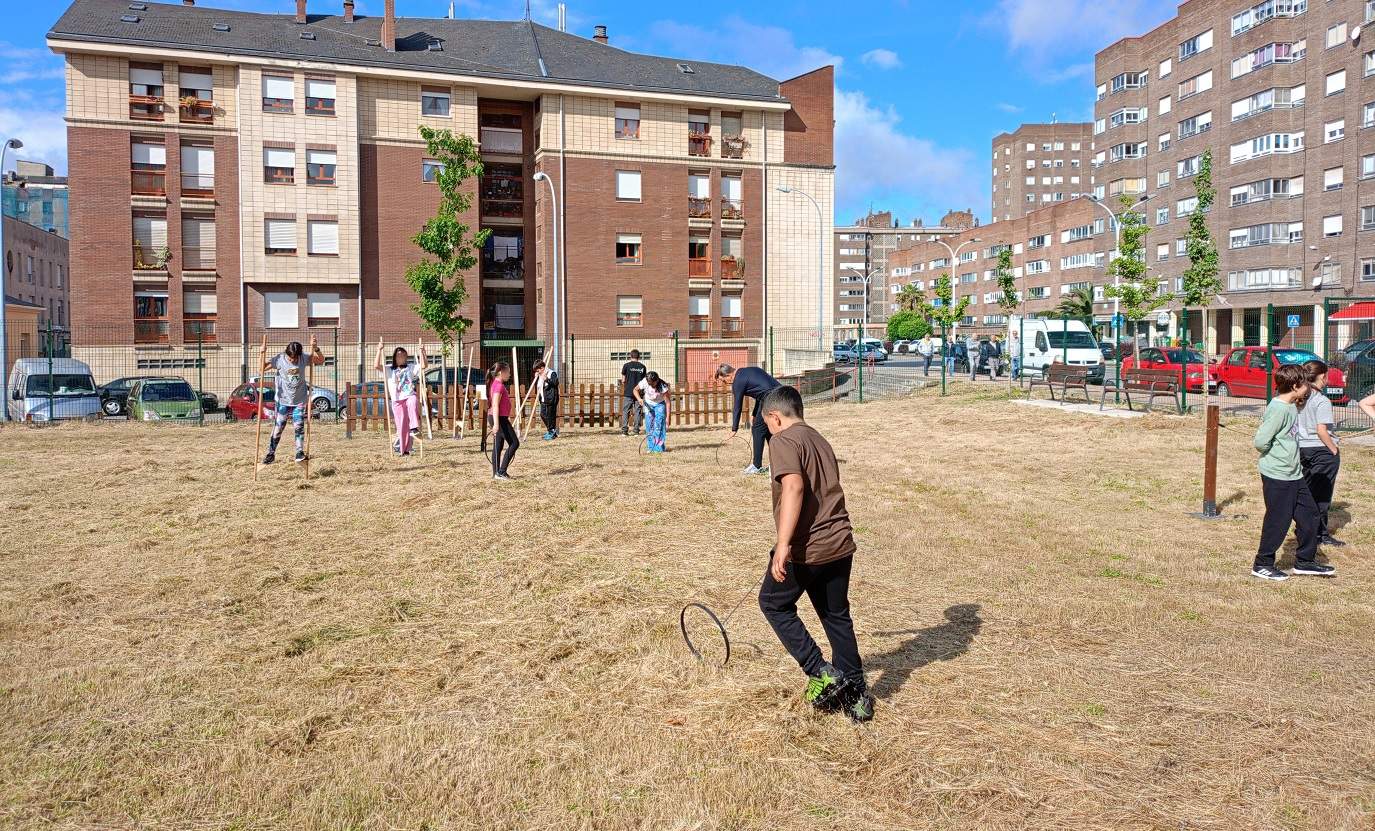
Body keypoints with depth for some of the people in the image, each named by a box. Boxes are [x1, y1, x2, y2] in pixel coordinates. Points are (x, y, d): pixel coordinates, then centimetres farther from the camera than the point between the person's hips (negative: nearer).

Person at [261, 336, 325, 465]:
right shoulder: (279, 359, -11)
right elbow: (263, 368, -5)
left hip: (300, 400, 1)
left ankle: (300, 452, 3)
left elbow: (321, 360, -4)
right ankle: (271, 453, 14)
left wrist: (316, 348, -20)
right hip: (283, 400, -1)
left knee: (299, 426, -3)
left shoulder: (304, 358, -6)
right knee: (278, 427, 2)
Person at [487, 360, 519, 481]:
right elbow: (495, 406, -23)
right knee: (514, 443, -5)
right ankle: (501, 472, -6)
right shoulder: (499, 385, -15)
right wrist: (496, 424, -29)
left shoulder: (495, 384, 16)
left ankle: (496, 473, 15)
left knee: (498, 446, 11)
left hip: (500, 418, 10)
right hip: (500, 418, -10)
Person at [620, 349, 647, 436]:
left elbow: (623, 380, -1)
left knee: (625, 411, 4)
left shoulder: (626, 365, -2)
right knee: (637, 412, 6)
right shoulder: (642, 367, 4)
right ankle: (636, 430, 3)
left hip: (628, 393, -2)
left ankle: (624, 430, -2)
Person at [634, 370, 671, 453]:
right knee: (649, 425, -4)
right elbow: (635, 390, -5)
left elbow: (667, 402, -26)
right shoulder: (644, 383, -25)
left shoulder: (663, 386, -31)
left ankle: (658, 447, -10)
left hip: (660, 404, -2)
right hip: (648, 404, 3)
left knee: (659, 425, -14)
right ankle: (650, 447, 4)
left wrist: (667, 417, -28)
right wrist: (639, 399, -24)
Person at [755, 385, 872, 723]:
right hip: (840, 543, 8)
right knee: (837, 617, 19)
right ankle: (856, 694, 25)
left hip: (805, 549, -8)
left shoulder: (785, 441, -8)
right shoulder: (821, 441, 18)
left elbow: (794, 487, -25)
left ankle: (822, 673, 9)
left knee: (774, 603, 14)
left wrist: (783, 545, -29)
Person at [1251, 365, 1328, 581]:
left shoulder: (1291, 406, 9)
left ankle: (1305, 561, 28)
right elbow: (1261, 441, -24)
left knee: (1309, 514, 15)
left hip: (1294, 474, 9)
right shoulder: (1278, 409, -20)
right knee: (1278, 520, 0)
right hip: (1277, 476, -9)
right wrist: (1275, 457, -8)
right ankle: (1262, 565, 12)